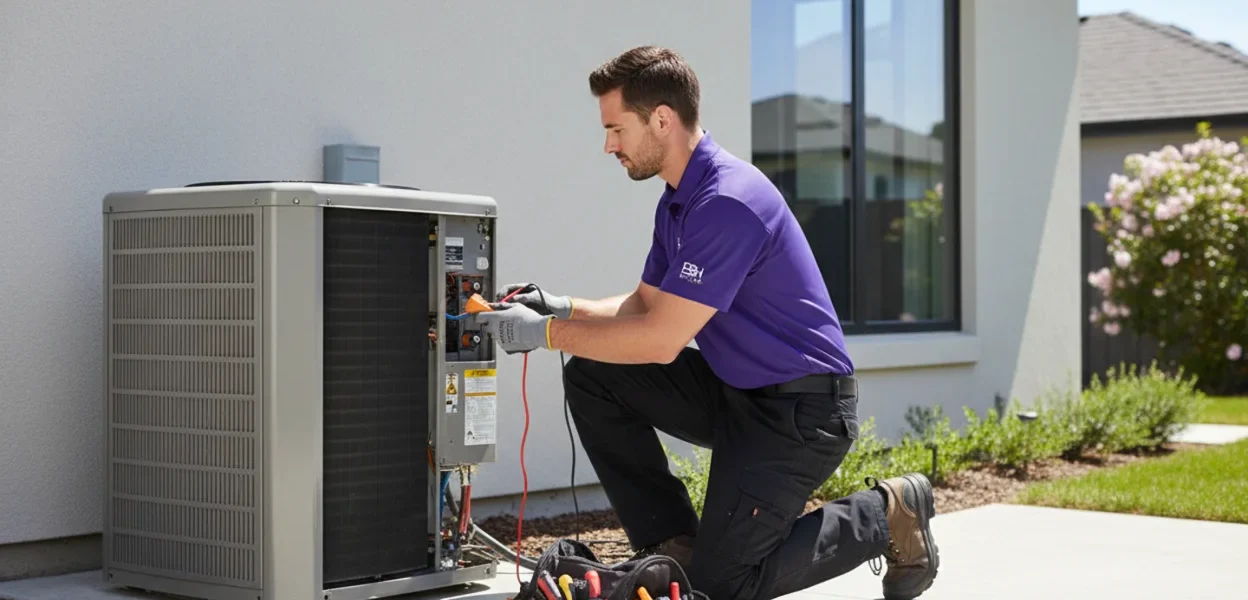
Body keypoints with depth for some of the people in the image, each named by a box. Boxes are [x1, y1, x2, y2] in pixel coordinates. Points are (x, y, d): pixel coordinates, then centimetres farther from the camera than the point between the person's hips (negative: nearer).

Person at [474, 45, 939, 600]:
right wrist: (564, 308, -2)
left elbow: (662, 340, -26)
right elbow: (646, 303, 15)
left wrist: (548, 333, -18)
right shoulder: (678, 200, 7)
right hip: (735, 390, 9)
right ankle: (672, 543, 5)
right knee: (592, 378, -1)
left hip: (801, 410, -9)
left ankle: (885, 517, 7)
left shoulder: (729, 201, -25)